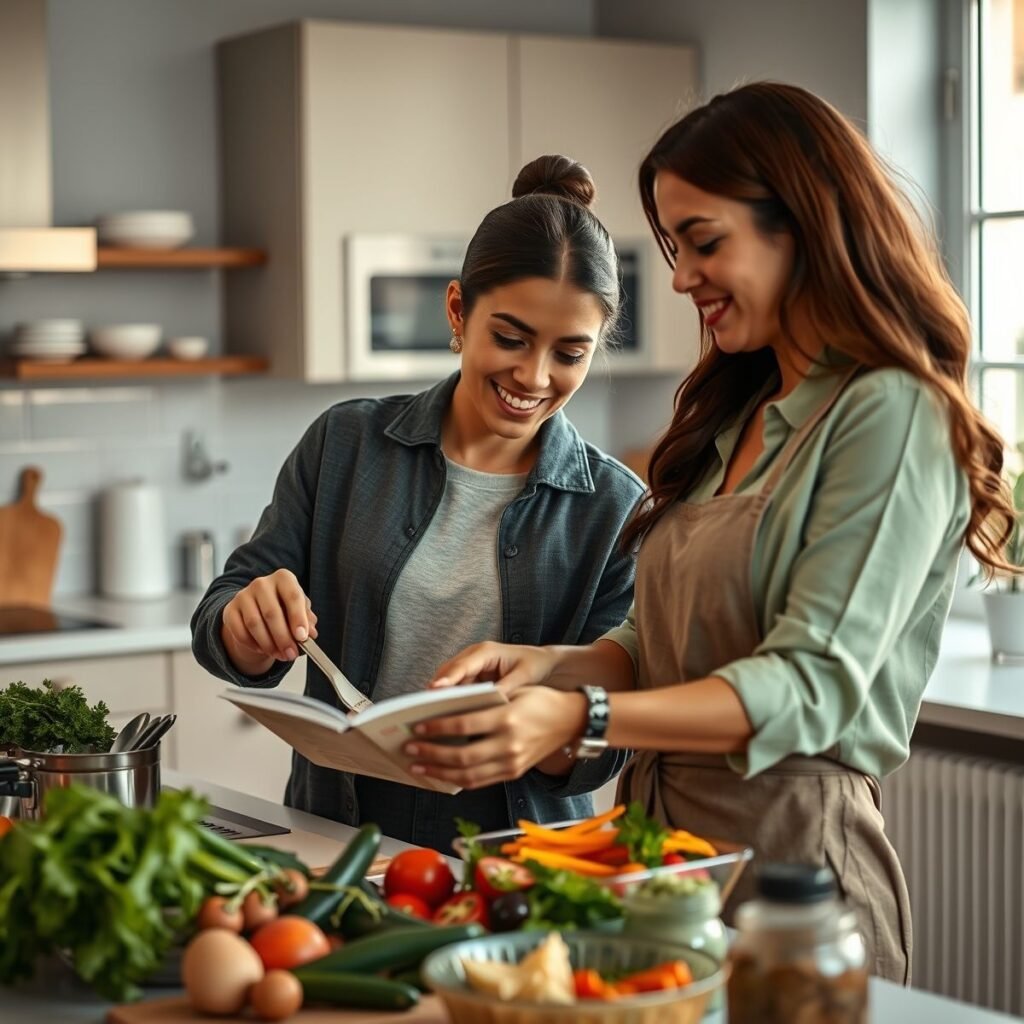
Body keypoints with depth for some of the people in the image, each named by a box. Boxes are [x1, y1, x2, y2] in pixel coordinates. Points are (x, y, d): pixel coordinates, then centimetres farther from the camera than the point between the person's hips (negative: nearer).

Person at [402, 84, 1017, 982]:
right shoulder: (732, 417, 13)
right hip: (663, 841, 7)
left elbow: (814, 685, -20)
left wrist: (580, 719, -30)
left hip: (790, 861, -7)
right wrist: (547, 667, -6)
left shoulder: (890, 418, -12)